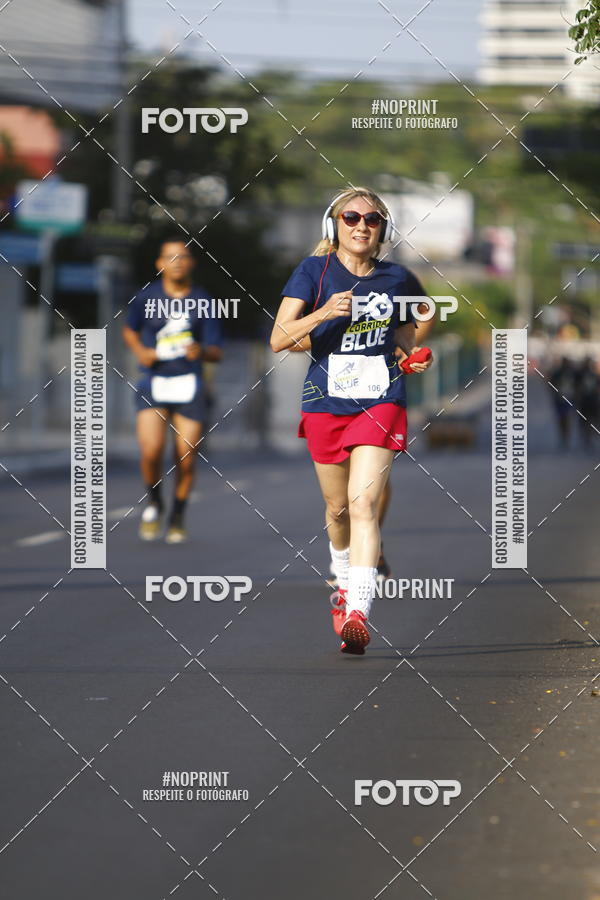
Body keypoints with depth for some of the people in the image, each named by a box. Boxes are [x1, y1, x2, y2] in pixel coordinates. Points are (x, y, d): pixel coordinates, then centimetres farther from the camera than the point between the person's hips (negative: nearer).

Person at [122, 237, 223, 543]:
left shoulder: (202, 302, 1)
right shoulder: (146, 297, 1)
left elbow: (216, 353, 2)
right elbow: (129, 329, 19)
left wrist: (202, 351, -21)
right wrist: (140, 351, -1)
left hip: (188, 386, 1)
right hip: (153, 383, -1)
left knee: (186, 457, -1)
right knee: (151, 449, -19)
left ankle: (178, 516, 23)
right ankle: (153, 501, 11)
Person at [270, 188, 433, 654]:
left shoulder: (397, 279, 6)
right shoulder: (314, 271, -1)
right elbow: (278, 339, -9)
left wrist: (416, 358, 2)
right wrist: (322, 313, -24)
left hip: (381, 402, -1)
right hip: (325, 405, 1)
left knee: (364, 504, -17)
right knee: (337, 507, 14)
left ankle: (358, 614, -26)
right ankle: (345, 582, 44)